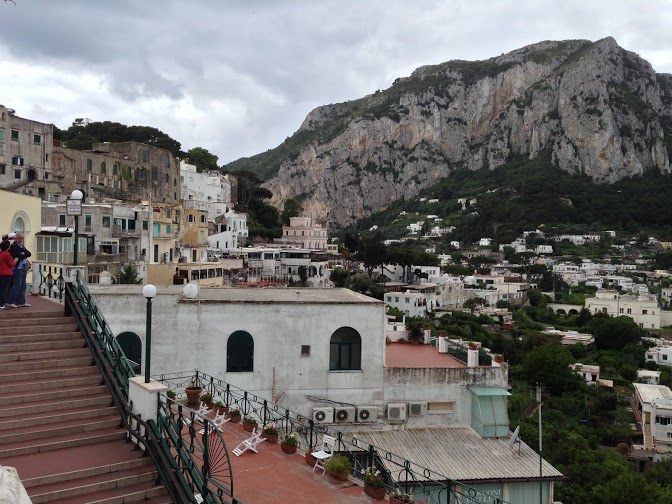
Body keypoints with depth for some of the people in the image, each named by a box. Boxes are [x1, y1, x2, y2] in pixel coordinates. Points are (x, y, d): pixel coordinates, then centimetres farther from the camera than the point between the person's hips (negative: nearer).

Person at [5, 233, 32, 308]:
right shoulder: (13, 246, -8)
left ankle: (21, 302, 14)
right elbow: (19, 256, -18)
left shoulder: (22, 246, 19)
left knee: (22, 286, 10)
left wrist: (23, 254, -9)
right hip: (18, 269, -9)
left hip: (23, 269, 9)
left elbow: (29, 254, 8)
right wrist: (25, 255, -2)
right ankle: (10, 302, -5)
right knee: (17, 286, -10)